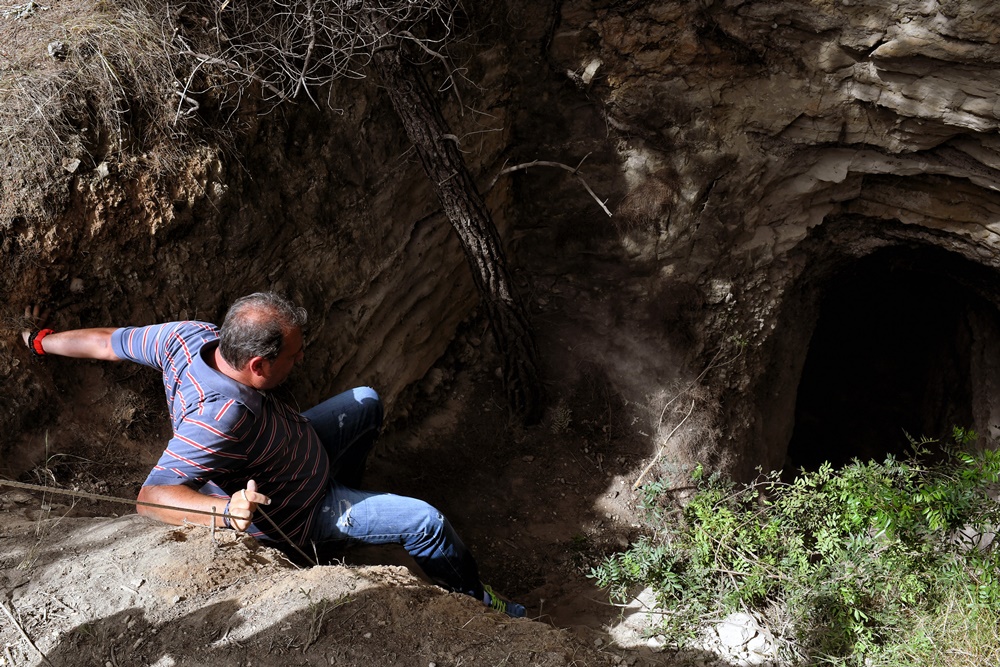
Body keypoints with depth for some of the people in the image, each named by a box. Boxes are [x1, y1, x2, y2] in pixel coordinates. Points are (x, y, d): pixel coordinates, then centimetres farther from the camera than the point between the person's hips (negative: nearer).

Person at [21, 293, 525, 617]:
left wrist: (41, 340, 7)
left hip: (298, 450, 8)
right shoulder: (220, 416, -44)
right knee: (427, 523, -9)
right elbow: (151, 497, -44)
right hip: (297, 515, -8)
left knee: (366, 402, 20)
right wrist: (226, 509, -60)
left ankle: (344, 488, 42)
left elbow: (106, 342, -9)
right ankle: (473, 598, 20)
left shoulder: (191, 336, -22)